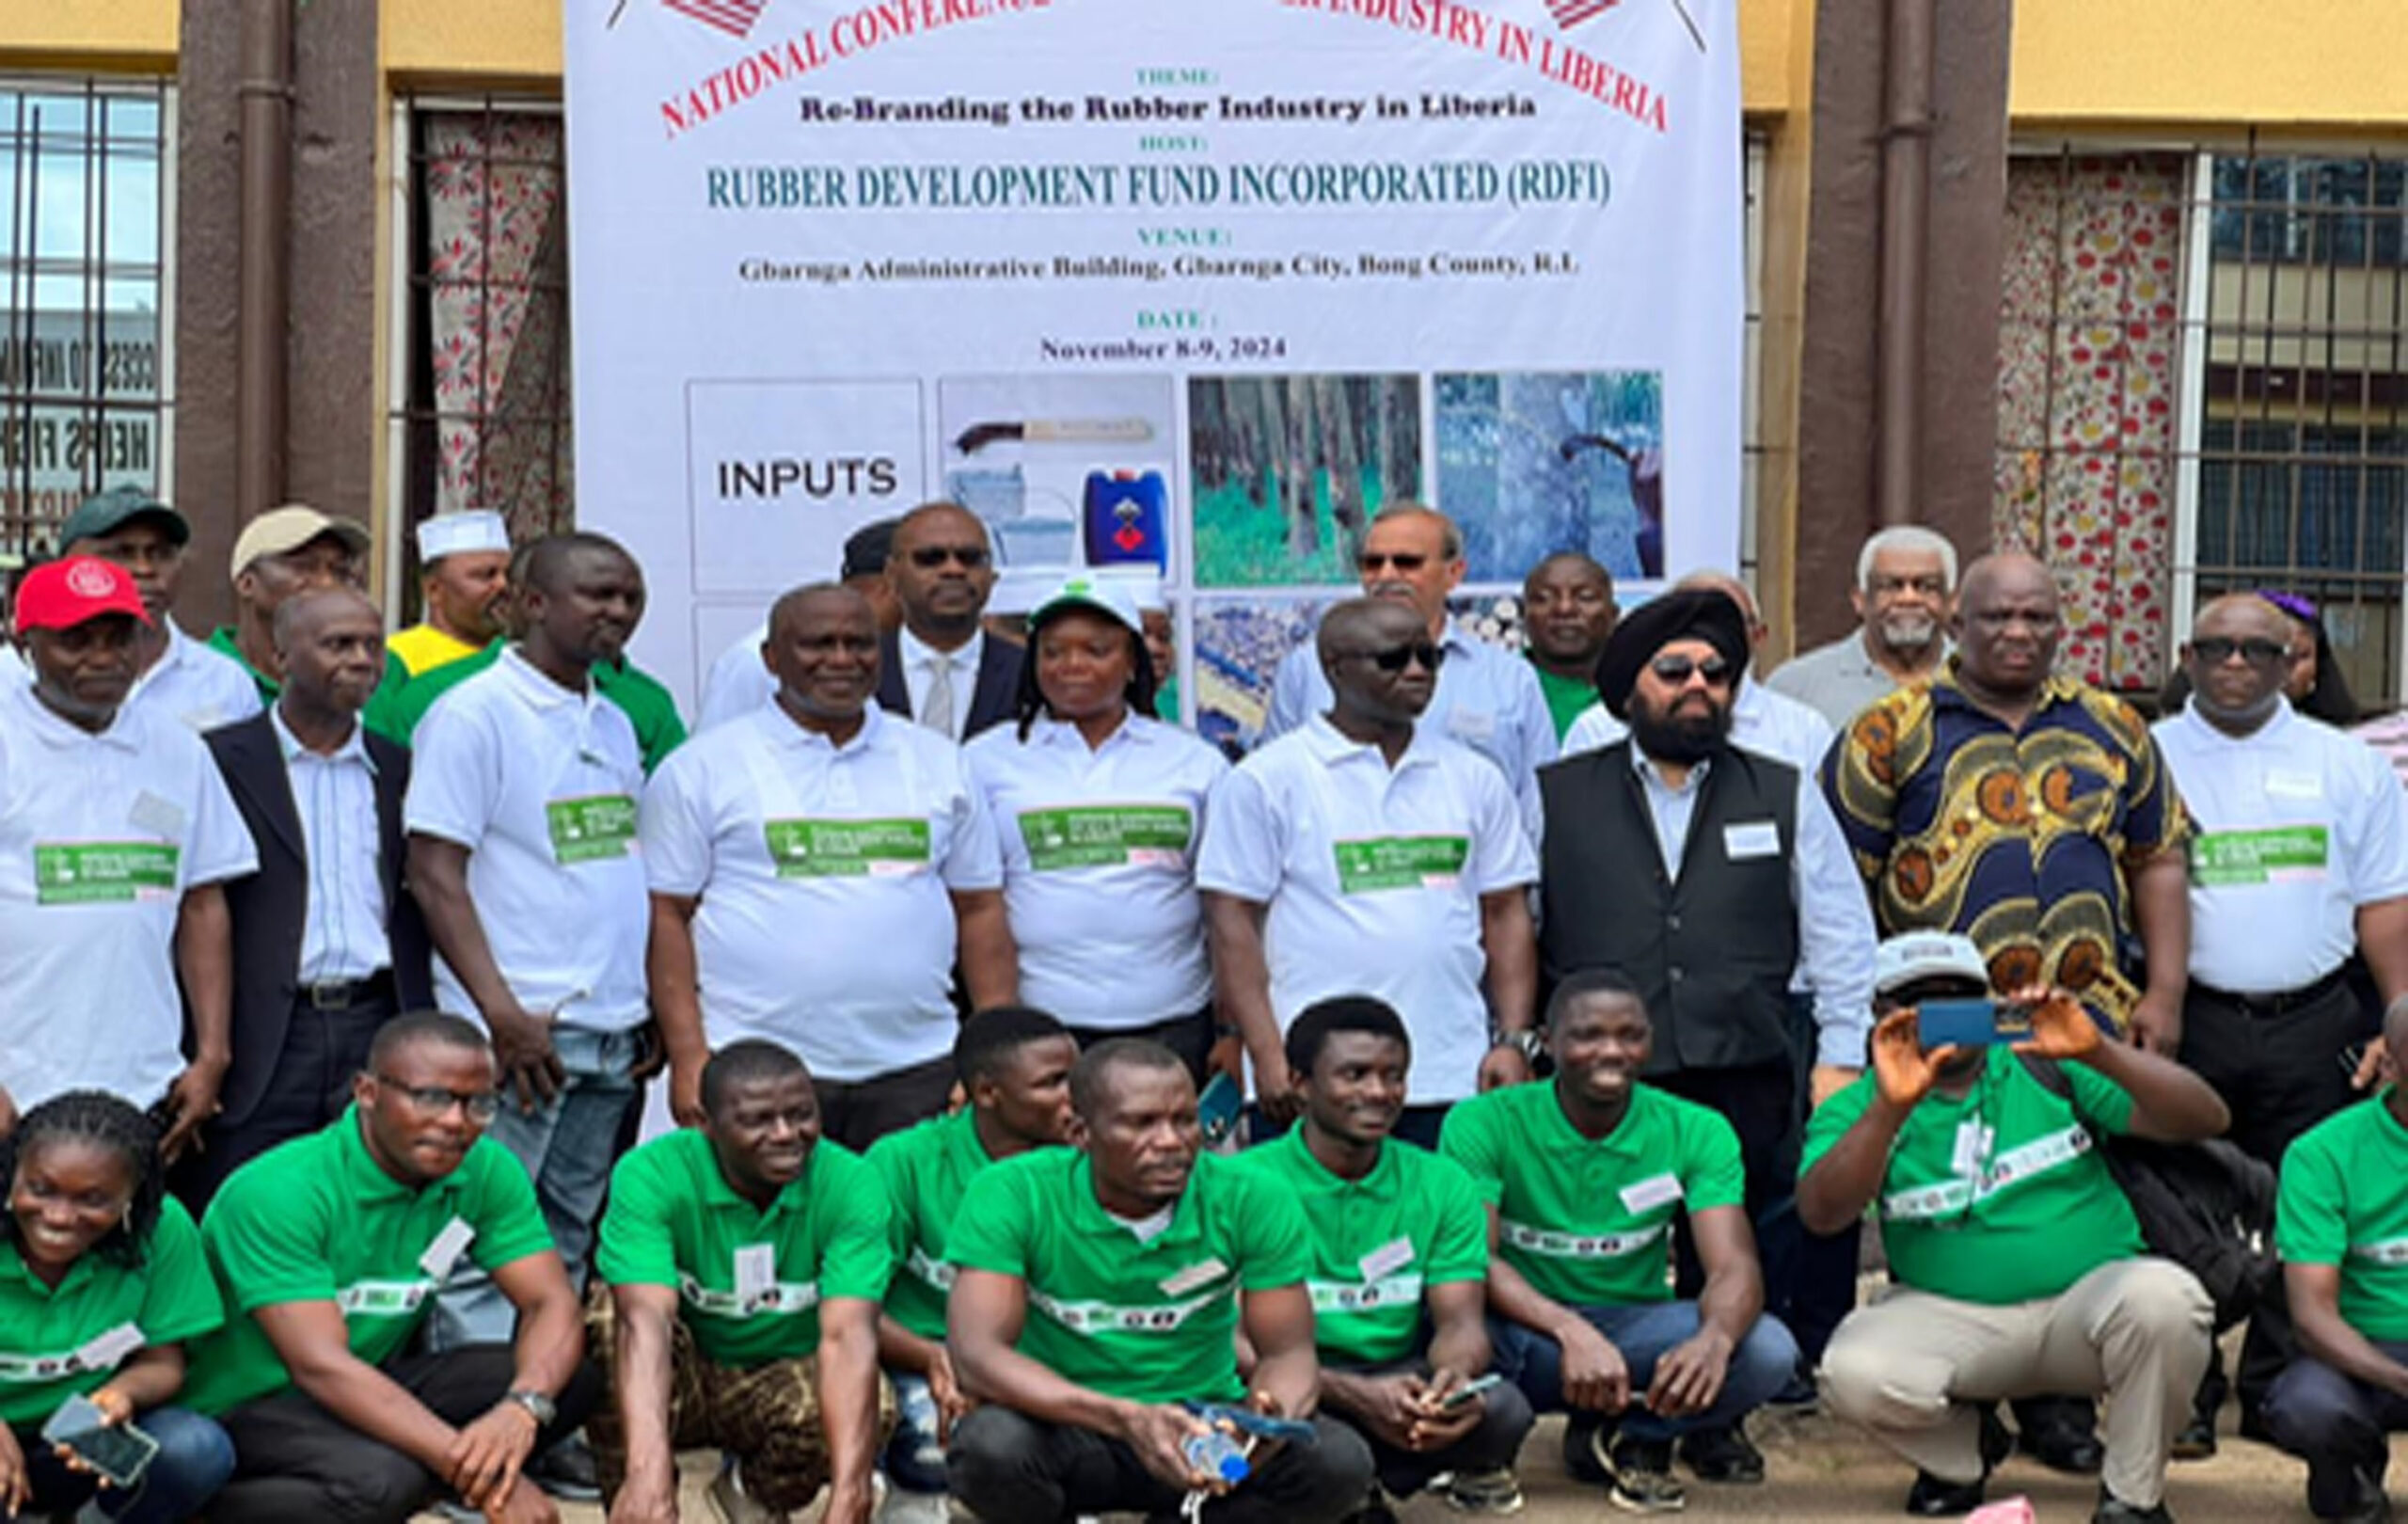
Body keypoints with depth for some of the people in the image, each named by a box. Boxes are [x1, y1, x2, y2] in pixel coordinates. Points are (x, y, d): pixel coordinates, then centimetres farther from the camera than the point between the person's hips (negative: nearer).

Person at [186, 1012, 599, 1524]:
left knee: (573, 1377, -14)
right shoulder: (278, 1193, -24)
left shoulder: (487, 1171, -5)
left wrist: (522, 1408, -33)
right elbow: (320, 1366, -31)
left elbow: (553, 1304, -8)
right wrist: (484, 1480, -37)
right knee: (381, 1478, -37)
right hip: (245, 1408, -6)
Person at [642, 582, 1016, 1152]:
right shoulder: (701, 768, 3)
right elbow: (667, 915, 1)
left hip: (915, 1073, 3)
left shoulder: (938, 763, 14)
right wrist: (688, 1056, -8)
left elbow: (980, 911, 14)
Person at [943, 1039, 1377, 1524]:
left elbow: (1289, 1352, -5)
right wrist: (1126, 1419, -39)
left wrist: (1270, 1418, -33)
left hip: (1204, 1427, 2)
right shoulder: (1012, 1194, -14)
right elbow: (976, 1356, -24)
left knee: (1340, 1462, -25)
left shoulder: (1250, 1203, -8)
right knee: (990, 1447, -36)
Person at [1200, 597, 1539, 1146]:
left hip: (1457, 1080, 3)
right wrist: (1267, 1057, -11)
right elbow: (1233, 923, -2)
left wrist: (1512, 1041, 2)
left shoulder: (1474, 778, 13)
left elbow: (1506, 916, 14)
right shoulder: (1265, 781, 2)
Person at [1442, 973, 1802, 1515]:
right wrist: (1570, 1332, -39)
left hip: (1635, 1331, 3)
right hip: (1525, 1331, -3)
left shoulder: (1695, 1132, -3)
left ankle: (1616, 1436, -5)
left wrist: (1715, 1337, -39)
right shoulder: (1485, 1122, -10)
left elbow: (1734, 1267, -14)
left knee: (1768, 1349, -26)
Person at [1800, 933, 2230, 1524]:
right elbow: (1820, 1214, -16)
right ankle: (1963, 1452, 7)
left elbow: (2204, 1120, -4)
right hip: (1951, 1315, 0)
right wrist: (1892, 1108, -27)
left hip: (2091, 1293, 0)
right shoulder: (1858, 1108, 4)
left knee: (2163, 1297, -32)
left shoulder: (2048, 1066, 4)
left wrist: (2099, 1053, -19)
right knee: (1854, 1371, -29)